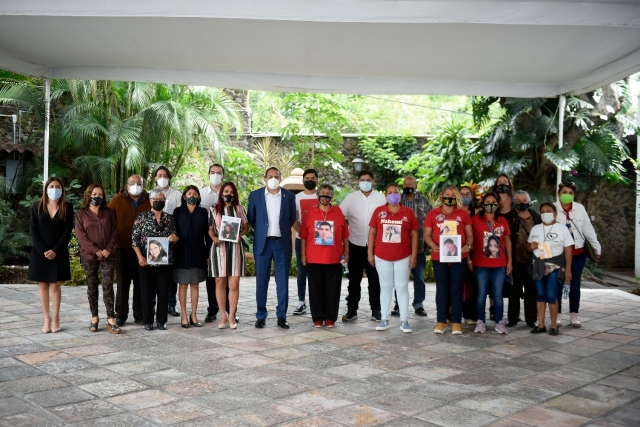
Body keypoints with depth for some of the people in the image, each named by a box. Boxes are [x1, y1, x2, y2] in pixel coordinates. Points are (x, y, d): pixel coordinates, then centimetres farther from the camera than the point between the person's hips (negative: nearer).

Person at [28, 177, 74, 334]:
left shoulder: (67, 208, 0)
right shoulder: (37, 207, 2)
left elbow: (67, 232, -5)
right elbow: (33, 231, -3)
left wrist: (55, 250, -14)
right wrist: (43, 250, -14)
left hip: (59, 253, -1)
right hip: (40, 252, 1)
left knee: (55, 286, 2)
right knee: (43, 286, 4)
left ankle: (56, 319, 9)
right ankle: (46, 319, 9)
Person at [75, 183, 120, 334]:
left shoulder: (109, 213, 10)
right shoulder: (81, 214, 4)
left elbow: (115, 232, 5)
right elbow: (80, 235, -4)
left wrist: (108, 249, -9)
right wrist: (96, 250, -13)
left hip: (108, 256, 0)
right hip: (89, 256, 0)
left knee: (108, 286, -5)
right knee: (92, 287, 7)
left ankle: (111, 320, -6)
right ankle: (94, 318, 15)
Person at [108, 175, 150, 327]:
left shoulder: (149, 202, 6)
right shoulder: (117, 200, 4)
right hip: (123, 248, -1)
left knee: (141, 282, 6)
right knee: (122, 282, 6)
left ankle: (139, 313, 16)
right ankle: (121, 314, 15)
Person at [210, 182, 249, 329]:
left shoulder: (239, 209, 9)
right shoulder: (214, 209, 9)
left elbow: (246, 227, 12)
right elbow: (210, 229, 11)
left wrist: (239, 234, -8)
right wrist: (214, 238, -9)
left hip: (235, 247, 0)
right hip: (219, 247, 1)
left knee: (234, 284, -4)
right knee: (220, 283, 3)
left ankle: (232, 317, 6)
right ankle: (223, 317, 12)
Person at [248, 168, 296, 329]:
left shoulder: (289, 196, 4)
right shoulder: (255, 195, 3)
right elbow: (251, 218, 10)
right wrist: (261, 231, 9)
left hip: (282, 243, 0)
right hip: (262, 243, 0)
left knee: (282, 281, 2)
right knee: (261, 281, 4)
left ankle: (282, 316, 10)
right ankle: (261, 316, 13)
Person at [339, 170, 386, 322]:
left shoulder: (381, 198, 2)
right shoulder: (350, 197, 4)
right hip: (355, 244, 1)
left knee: (375, 279, 6)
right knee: (354, 279, 8)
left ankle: (376, 310, 15)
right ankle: (351, 310, 17)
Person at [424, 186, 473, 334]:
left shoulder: (463, 215, 7)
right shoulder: (432, 214, 5)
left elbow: (469, 234, 9)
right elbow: (427, 235, 5)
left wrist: (468, 246, -11)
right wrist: (433, 246, -14)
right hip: (439, 257, 0)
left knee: (456, 288, 5)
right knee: (441, 289, 6)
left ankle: (456, 321, 10)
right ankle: (441, 321, 13)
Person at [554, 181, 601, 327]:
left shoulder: (580, 208, 2)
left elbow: (588, 229, 6)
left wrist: (597, 247, 8)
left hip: (578, 253, 3)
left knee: (575, 284, 8)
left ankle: (574, 315, 18)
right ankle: (557, 315, 15)